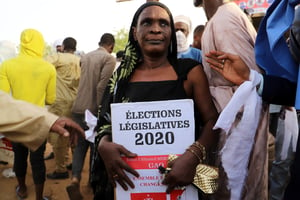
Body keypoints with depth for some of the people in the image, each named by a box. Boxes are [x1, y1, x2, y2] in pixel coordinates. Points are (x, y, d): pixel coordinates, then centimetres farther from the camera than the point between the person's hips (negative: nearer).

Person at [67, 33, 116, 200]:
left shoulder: (85, 57, 10)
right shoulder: (109, 58, -10)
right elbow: (102, 87, -19)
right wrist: (100, 109, -13)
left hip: (78, 108, 6)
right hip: (93, 109, -5)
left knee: (81, 143, 14)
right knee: (95, 145, 11)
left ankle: (75, 179, -1)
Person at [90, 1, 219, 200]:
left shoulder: (190, 71, -5)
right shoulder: (121, 76, 2)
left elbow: (213, 120, -8)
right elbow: (105, 123, 5)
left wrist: (193, 156, -25)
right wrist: (104, 145, -18)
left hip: (179, 179, -2)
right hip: (130, 180, 2)